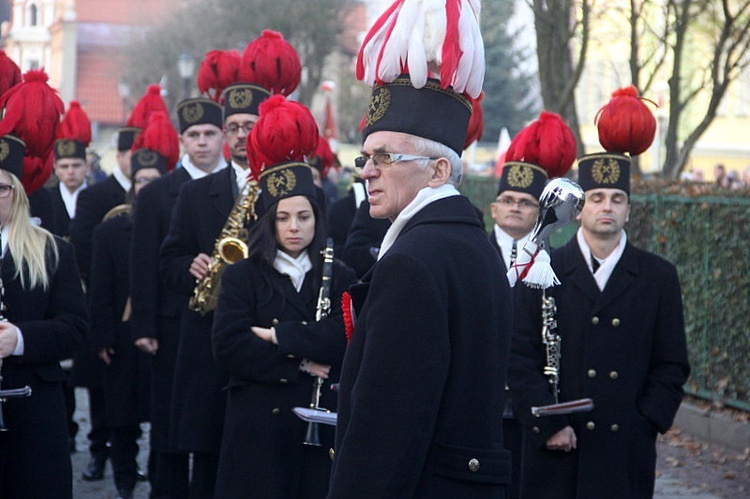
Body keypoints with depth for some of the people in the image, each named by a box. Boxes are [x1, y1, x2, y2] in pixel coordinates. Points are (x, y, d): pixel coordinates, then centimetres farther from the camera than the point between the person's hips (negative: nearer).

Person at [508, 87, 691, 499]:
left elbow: (672, 365, 8)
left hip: (627, 455, 1)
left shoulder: (659, 277, 8)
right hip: (555, 450, -1)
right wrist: (548, 425, -8)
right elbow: (521, 356, 0)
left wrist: (645, 423, -4)